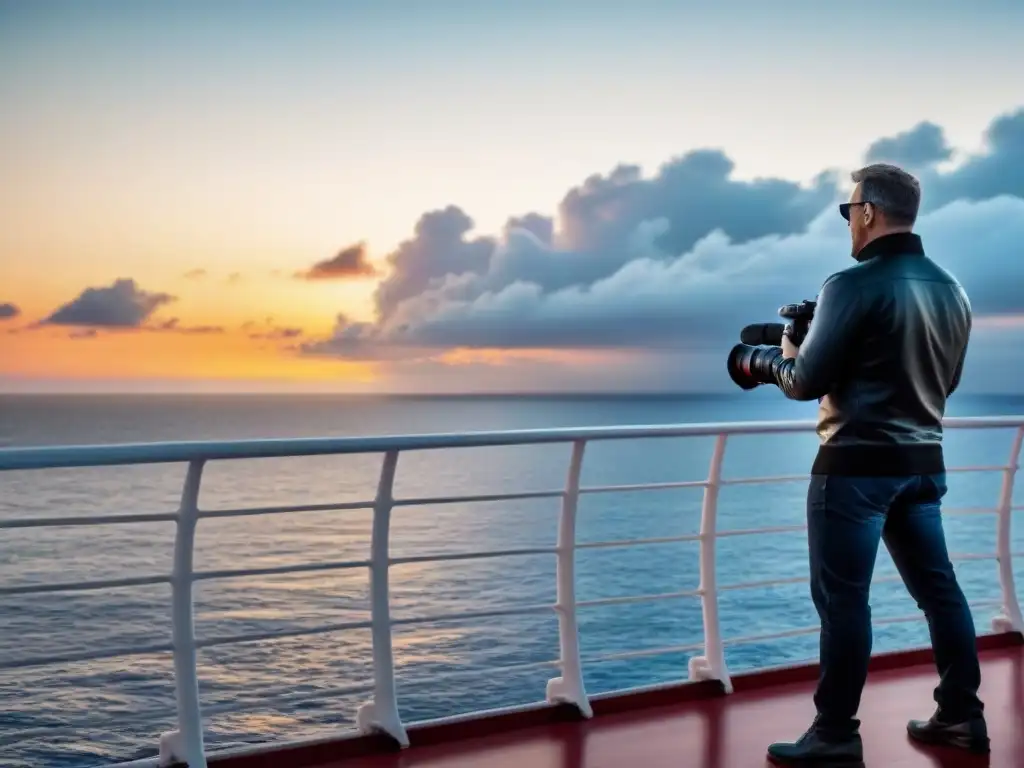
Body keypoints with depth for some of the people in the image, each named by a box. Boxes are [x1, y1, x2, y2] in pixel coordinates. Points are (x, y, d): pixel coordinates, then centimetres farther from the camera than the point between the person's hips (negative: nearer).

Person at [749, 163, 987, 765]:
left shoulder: (855, 285, -14)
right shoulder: (952, 290, 9)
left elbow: (807, 382, -12)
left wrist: (777, 360, 8)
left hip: (858, 463, -8)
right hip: (924, 461, 8)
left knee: (843, 598, -2)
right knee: (938, 586, 14)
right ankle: (963, 715, 22)